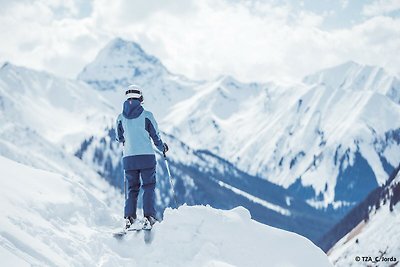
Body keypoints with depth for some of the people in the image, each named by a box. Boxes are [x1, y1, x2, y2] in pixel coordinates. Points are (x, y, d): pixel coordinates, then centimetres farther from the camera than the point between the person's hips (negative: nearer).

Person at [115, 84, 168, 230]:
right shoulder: (147, 115, -5)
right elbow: (156, 137, 0)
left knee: (132, 188, 13)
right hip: (147, 157, -3)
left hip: (128, 159, 3)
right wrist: (163, 148, 20)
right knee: (149, 187, 6)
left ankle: (129, 217, 1)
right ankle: (148, 217, -5)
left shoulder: (121, 117, 2)